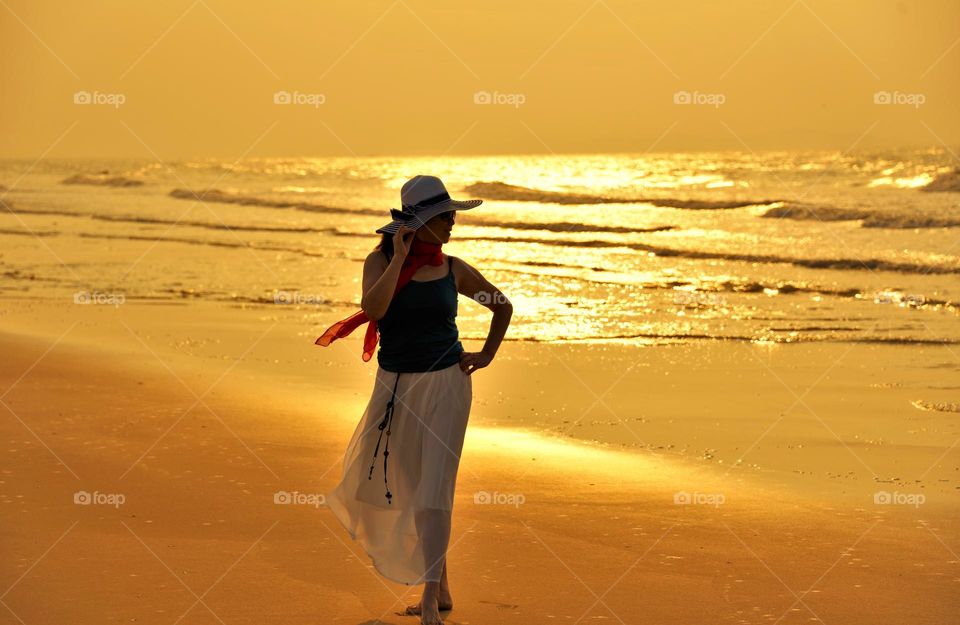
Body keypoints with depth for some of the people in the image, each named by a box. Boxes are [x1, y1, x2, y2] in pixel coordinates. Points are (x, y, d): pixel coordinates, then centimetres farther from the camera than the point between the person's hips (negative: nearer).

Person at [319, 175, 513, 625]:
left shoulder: (453, 270, 0)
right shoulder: (380, 261, -3)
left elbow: (503, 306, 17)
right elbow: (372, 308, -23)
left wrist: (486, 355, 8)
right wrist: (400, 257, -21)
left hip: (444, 385, -2)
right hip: (395, 386, 2)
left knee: (434, 490, -12)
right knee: (408, 491, 11)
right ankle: (441, 589, 27)